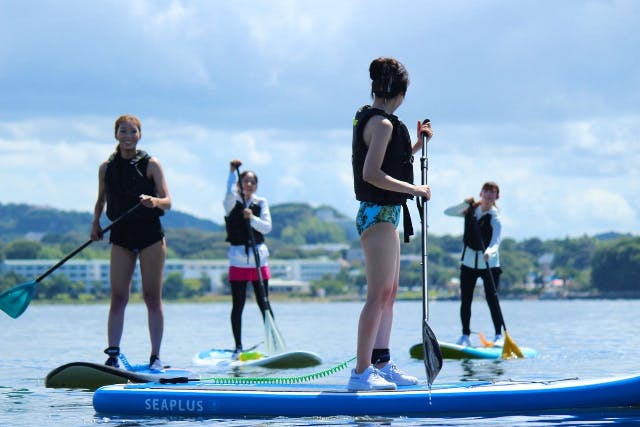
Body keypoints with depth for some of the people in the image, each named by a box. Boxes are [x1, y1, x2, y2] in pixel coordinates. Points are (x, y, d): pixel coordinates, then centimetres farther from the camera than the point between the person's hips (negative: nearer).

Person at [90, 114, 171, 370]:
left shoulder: (151, 165, -3)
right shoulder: (106, 168, 6)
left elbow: (167, 202, -8)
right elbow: (101, 200, 18)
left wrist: (154, 201, -28)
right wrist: (95, 223, 5)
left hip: (150, 236, -2)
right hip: (121, 237, 3)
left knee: (152, 297, -1)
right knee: (118, 296, -4)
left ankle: (156, 357, 2)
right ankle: (113, 354, -7)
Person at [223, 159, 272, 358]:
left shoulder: (261, 203, 7)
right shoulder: (232, 203, 1)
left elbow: (267, 227, -4)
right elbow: (230, 193, -23)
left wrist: (252, 218, -19)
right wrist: (233, 172, -21)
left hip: (259, 259, 1)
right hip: (238, 260, -1)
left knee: (264, 304, 3)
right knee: (238, 306, 0)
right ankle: (238, 347, 7)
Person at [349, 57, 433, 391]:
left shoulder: (369, 119, 16)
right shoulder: (383, 124, -15)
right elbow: (371, 174, -24)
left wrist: (417, 145, 23)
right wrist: (414, 189, -19)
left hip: (382, 215, 11)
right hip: (379, 215, -11)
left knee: (389, 294, 13)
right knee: (378, 295, -11)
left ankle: (382, 365, 16)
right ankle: (361, 372, -12)